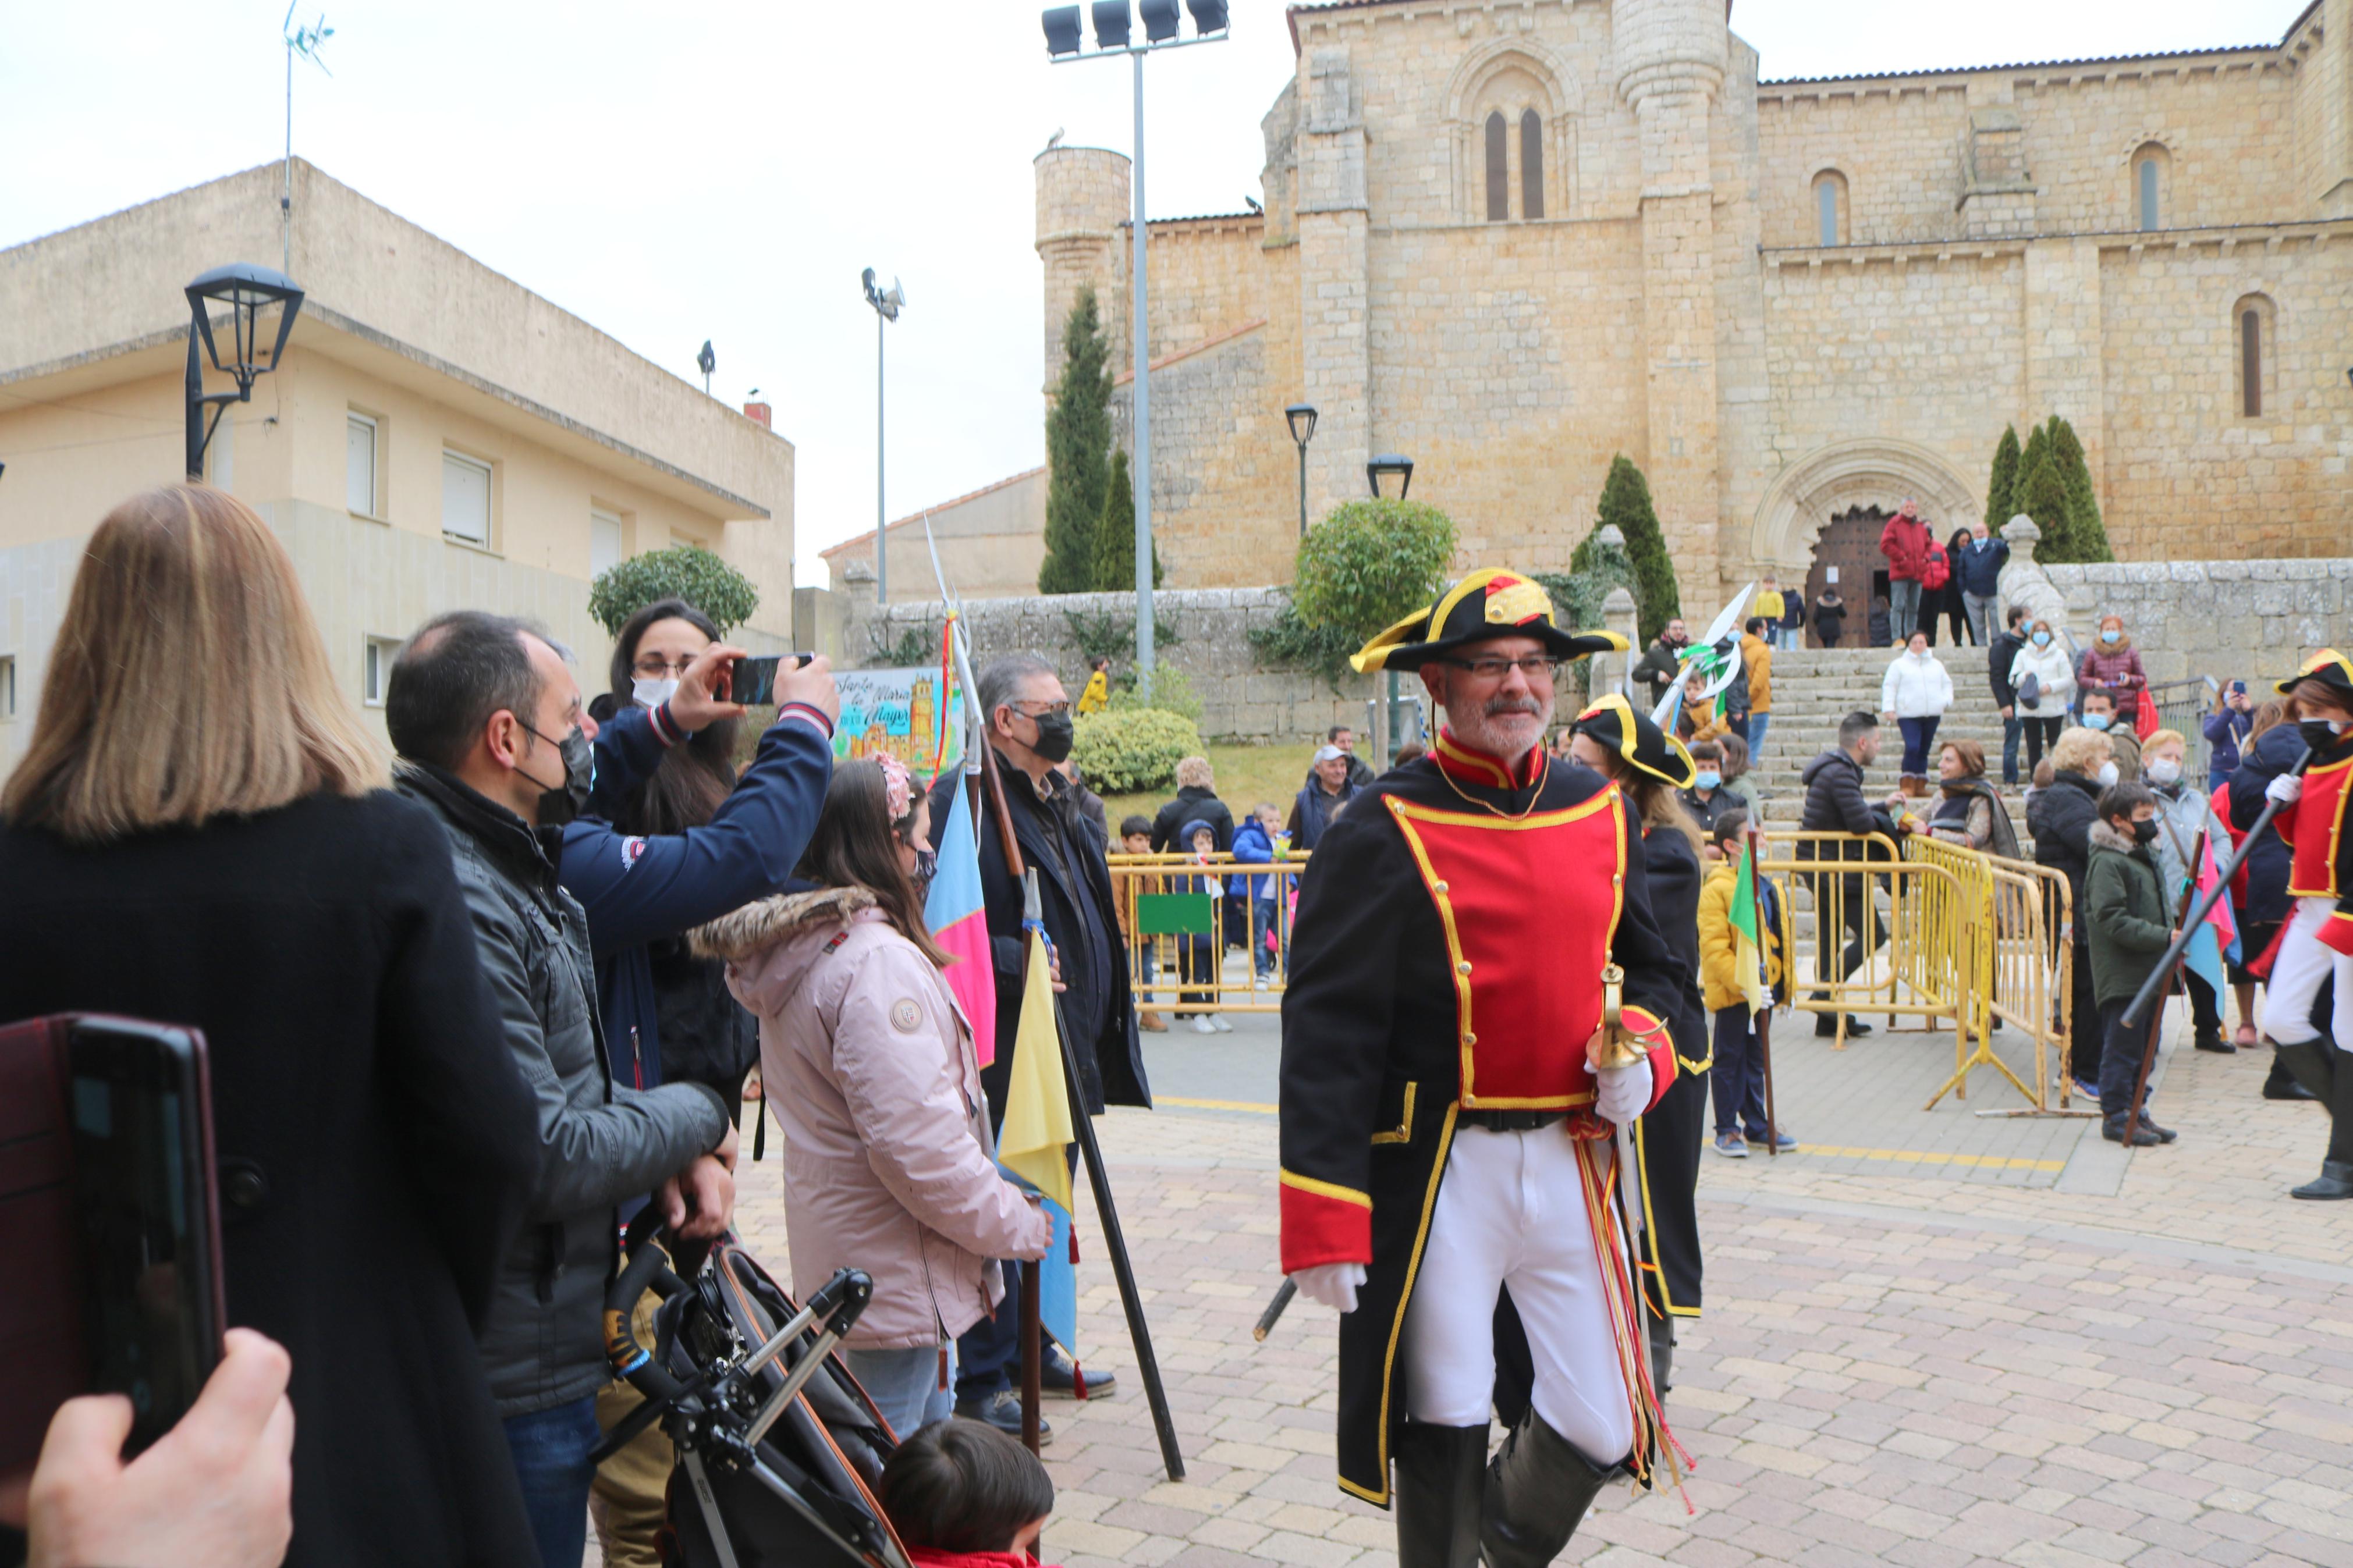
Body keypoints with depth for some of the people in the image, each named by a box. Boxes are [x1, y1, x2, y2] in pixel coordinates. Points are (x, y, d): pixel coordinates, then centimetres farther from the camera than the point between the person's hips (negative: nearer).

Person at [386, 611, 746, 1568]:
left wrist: (673, 1153, 0)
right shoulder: (453, 898, -25)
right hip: (513, 1381, -10)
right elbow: (540, 1157, -26)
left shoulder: (512, 870, 9)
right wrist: (694, 1118, -9)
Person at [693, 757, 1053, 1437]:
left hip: (835, 1259, 10)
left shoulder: (798, 949, 7)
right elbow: (919, 1144, -27)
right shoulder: (877, 961, -23)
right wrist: (1016, 1224, -13)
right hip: (895, 1278, -10)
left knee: (929, 1419, 22)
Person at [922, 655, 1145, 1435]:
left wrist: (1099, 1035, 19)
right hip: (1003, 1055, -9)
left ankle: (1034, 1351, 32)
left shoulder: (1060, 803, 16)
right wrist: (1016, 962, -26)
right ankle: (981, 1380, 12)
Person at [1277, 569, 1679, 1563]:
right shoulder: (1384, 831, -9)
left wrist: (1640, 1048, -3)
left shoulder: (1603, 814, 8)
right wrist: (1323, 1226, -15)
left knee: (1601, 1427, 9)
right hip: (1437, 1173, -4)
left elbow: (1650, 966, 21)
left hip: (1573, 1161, 5)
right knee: (1441, 1430, 5)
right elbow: (1326, 1032, -12)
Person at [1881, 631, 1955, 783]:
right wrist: (1888, 707, -12)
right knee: (1912, 747, -19)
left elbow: (1947, 683, 23)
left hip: (1932, 715, 5)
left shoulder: (1937, 664, 17)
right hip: (1908, 715, -5)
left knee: (1925, 749, 8)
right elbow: (1889, 687, -1)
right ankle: (1908, 779, -11)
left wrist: (1946, 700, 4)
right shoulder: (1899, 664, 3)